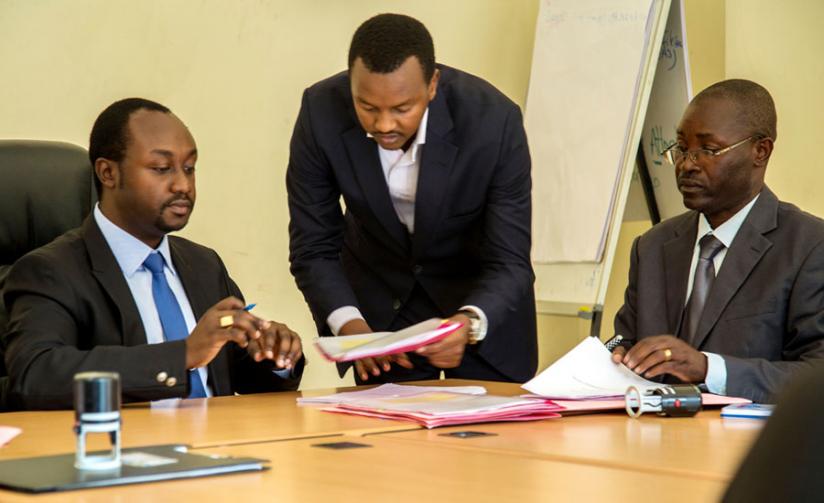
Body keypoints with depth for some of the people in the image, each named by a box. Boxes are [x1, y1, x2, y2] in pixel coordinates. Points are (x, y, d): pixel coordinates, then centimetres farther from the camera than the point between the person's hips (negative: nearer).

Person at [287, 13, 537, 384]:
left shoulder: (494, 121, -29)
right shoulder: (322, 113, -24)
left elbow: (510, 264, -25)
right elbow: (313, 249, -17)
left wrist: (469, 323, -45)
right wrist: (350, 325, -35)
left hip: (481, 303, -1)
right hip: (380, 299, 1)